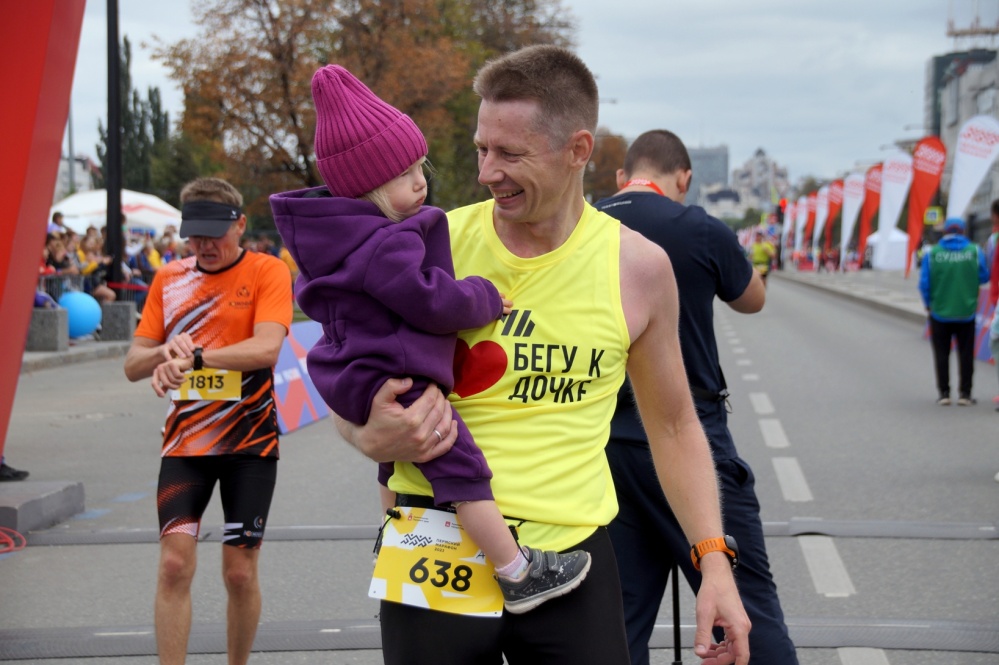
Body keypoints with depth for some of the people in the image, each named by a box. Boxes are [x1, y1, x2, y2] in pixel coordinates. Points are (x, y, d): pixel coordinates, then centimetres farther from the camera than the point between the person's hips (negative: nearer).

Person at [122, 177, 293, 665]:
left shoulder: (267, 272, -5)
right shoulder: (169, 278, 6)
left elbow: (268, 348, -21)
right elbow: (133, 364, 6)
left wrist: (195, 356, -32)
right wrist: (166, 351, -16)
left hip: (249, 442, -2)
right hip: (185, 441, 3)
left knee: (240, 571, 4)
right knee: (174, 563, -10)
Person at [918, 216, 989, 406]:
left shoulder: (932, 253, -8)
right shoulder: (974, 251, -6)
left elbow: (924, 284, -6)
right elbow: (984, 277, 1)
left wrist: (929, 305, 9)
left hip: (940, 312, 0)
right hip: (966, 312, 0)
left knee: (942, 355, 10)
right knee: (966, 354, 10)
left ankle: (944, 393, 10)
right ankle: (965, 393, 10)